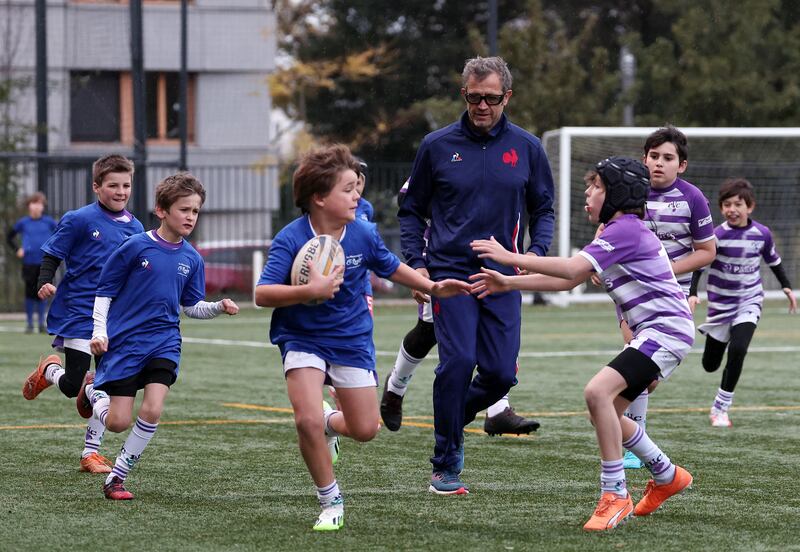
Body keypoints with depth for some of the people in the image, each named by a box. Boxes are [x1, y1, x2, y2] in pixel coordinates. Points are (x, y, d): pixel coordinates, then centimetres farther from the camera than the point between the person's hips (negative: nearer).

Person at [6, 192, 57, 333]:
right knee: (30, 293, 0)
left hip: (44, 263, 0)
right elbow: (9, 237, 17)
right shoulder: (23, 223, 4)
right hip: (29, 262, 0)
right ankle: (29, 324, 8)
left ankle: (42, 323, 12)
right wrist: (17, 249, 4)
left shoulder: (48, 222, 3)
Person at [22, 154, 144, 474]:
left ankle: (91, 452, 13)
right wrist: (45, 283, -21)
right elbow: (52, 255, -5)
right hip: (78, 313, -4)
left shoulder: (135, 228, 6)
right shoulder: (79, 220, -9)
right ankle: (49, 370, 30)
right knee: (72, 386, -5)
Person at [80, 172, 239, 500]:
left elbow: (190, 307, 13)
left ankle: (117, 477, 0)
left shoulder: (191, 259, 3)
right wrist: (99, 331, -11)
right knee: (118, 422, -4)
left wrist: (219, 308, -5)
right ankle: (93, 393, 33)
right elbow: (105, 291, -2)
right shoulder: (136, 247, -10)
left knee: (152, 411, -17)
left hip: (164, 341, 3)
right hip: (125, 341, -3)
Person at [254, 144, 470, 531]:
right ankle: (331, 503, 0)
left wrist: (432, 287, 15)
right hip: (302, 337, -4)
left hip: (352, 339, 4)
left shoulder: (364, 235, -7)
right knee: (307, 421, -21)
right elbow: (262, 295, -26)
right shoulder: (291, 239, -19)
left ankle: (330, 422, 41)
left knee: (365, 429, 3)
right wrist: (310, 291, -39)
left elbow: (391, 267, 14)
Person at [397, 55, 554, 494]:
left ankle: (455, 418, 28)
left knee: (501, 373, -4)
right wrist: (416, 263, -1)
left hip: (503, 277, 2)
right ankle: (445, 466, -3)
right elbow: (412, 210, 11)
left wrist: (536, 253, -3)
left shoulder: (527, 148, 7)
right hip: (450, 273, -2)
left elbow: (542, 209, 15)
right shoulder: (437, 146, 3)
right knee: (458, 363, -15)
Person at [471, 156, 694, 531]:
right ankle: (667, 477, 30)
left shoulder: (626, 229, -14)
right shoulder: (617, 232, 18)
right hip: (651, 333, 11)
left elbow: (572, 268, -25)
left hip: (666, 329, -11)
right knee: (605, 414, 13)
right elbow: (568, 280, 20)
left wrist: (511, 258, -21)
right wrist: (509, 283, 16)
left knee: (598, 392, -25)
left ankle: (614, 495, -21)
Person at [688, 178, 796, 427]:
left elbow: (774, 261, 12)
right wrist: (692, 294, -25)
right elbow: (697, 264, -14)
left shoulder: (762, 234, -6)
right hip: (721, 302, 0)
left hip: (749, 301, 0)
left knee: (738, 350, -23)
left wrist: (787, 287, 13)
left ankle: (721, 407, -9)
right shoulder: (717, 235, -15)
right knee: (710, 365, 8)